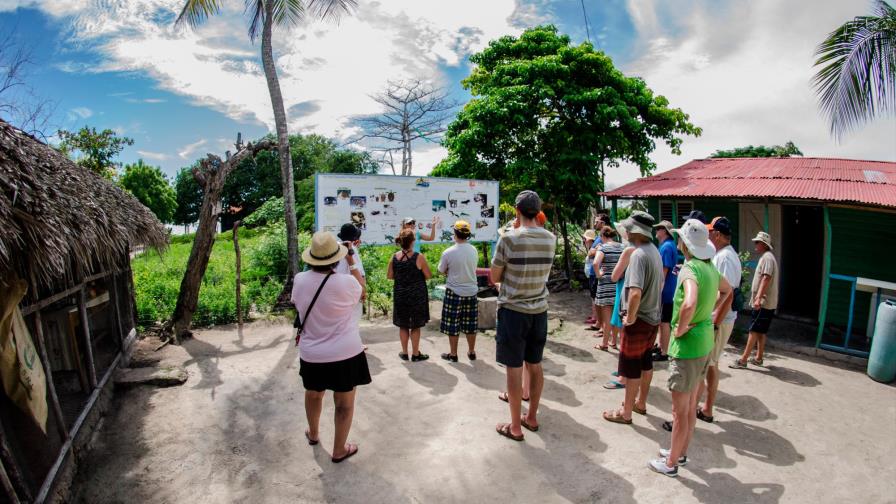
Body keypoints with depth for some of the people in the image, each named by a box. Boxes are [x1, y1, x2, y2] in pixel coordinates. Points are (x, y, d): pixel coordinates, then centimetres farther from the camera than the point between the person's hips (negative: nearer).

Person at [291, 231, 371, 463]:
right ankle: (339, 450, 27)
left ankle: (313, 434, 51)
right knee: (344, 403, 13)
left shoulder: (300, 280, -10)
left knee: (313, 394, 28)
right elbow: (360, 293, 2)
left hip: (311, 355, 5)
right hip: (345, 354, -4)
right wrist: (352, 264, 7)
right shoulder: (346, 282, -22)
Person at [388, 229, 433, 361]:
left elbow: (389, 276, 4)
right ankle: (416, 354, 17)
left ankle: (404, 352, 26)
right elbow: (429, 276, -11)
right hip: (417, 296, -3)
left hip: (400, 296, 4)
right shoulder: (419, 257, -16)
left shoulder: (394, 257, -4)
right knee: (415, 326, 8)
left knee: (403, 325, 15)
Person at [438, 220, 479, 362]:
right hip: (471, 291, 4)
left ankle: (453, 354, 17)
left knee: (452, 325, 8)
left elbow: (441, 271, -2)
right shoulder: (474, 251, -3)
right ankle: (471, 352, 26)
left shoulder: (448, 252, -14)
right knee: (470, 324, 14)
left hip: (454, 292, -4)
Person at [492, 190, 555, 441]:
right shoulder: (550, 239, 0)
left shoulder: (509, 239, -15)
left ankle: (515, 426, 16)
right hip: (539, 311, 5)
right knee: (535, 365, 16)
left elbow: (495, 277, -7)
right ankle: (532, 417, 31)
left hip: (513, 310, -5)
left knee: (514, 368, 5)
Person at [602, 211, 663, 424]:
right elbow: (660, 284, 18)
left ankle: (626, 412, 16)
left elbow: (635, 292, -33)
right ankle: (641, 402, 37)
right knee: (645, 361, 20)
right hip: (653, 317, 9)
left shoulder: (638, 254, -23)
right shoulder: (655, 251, 6)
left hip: (639, 319, -9)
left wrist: (630, 316, -20)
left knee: (631, 366, 3)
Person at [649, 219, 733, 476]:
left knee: (680, 411, 7)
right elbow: (726, 289, 26)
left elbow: (689, 304, -41)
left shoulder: (690, 269, -23)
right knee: (690, 406, 22)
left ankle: (671, 463, 22)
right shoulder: (710, 267, 4)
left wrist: (681, 328, -23)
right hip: (705, 342, 9)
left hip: (687, 345, -9)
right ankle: (681, 452, 38)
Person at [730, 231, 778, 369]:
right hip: (764, 303, 10)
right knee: (761, 331, 14)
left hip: (764, 303, -10)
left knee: (754, 330, -9)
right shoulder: (765, 257, 17)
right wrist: (757, 298, 22)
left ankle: (743, 360, -8)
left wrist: (758, 298, -30)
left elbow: (766, 278, -24)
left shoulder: (767, 257, -14)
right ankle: (759, 358, 22)